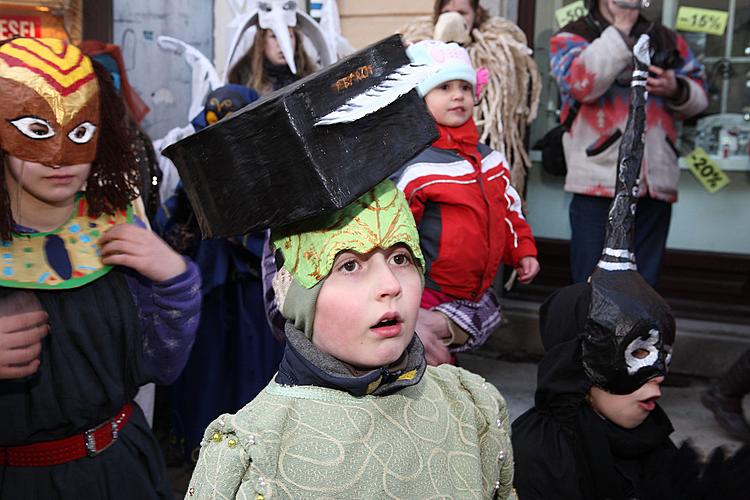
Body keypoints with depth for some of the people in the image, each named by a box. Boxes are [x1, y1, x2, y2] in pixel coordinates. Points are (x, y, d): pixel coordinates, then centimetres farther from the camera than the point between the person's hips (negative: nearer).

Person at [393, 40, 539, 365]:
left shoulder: (489, 157, 7)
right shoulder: (415, 166, -17)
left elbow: (508, 209, 20)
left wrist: (523, 251, 12)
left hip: (477, 294, 7)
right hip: (428, 299, -7)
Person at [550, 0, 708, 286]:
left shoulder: (668, 40, 18)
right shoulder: (571, 37, 4)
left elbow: (699, 97, 19)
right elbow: (582, 84, -15)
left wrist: (676, 89, -3)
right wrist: (620, 27, -11)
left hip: (656, 185, 5)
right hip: (599, 184, -4)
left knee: (643, 283, 12)